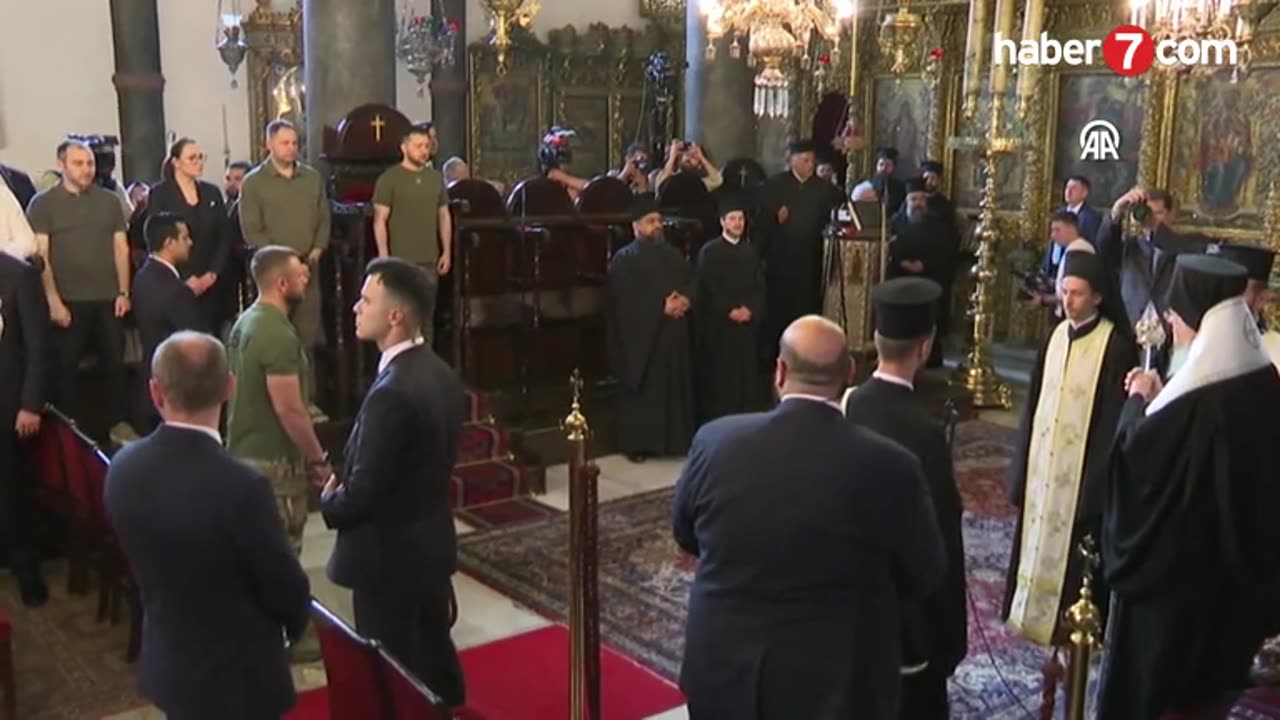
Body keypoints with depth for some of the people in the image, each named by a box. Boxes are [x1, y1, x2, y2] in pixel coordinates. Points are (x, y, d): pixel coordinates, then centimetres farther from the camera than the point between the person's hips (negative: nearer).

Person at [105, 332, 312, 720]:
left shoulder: (123, 467, -11)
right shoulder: (241, 486, -31)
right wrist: (295, 622, 5)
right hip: (238, 676, -5)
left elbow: (144, 561, 5)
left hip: (167, 663, 6)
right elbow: (287, 588, -17)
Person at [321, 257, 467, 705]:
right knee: (436, 656, 23)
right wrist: (344, 493, 9)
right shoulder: (441, 375, 1)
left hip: (390, 558, -9)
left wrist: (329, 501, -3)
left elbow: (361, 493, -25)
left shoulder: (392, 393, -28)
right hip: (432, 545, 9)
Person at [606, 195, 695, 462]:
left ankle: (675, 439, 17)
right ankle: (636, 444, 6)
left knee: (675, 388, 8)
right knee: (643, 391, -1)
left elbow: (692, 284, 10)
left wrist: (685, 300, -13)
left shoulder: (673, 254, 14)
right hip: (640, 338, -6)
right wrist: (662, 307, -18)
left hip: (673, 335, 6)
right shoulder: (624, 259, -6)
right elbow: (626, 300, -15)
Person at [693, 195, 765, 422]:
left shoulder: (751, 251, 12)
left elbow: (760, 287, 8)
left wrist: (750, 310, -9)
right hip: (718, 325, -4)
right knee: (720, 377, -2)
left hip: (748, 324, 5)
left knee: (747, 375, 5)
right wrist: (729, 311, -16)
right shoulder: (709, 251, -3)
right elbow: (707, 290, -9)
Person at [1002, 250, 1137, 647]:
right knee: (1037, 537, 15)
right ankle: (1032, 611, 29)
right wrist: (1023, 464, 9)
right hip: (1044, 462, 6)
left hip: (1083, 468, -6)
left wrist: (1099, 477, -15)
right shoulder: (1056, 337, 5)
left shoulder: (1116, 347, -13)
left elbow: (1114, 420, -13)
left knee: (1073, 549, 3)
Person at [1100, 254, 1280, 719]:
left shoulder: (1199, 394, -28)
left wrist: (1140, 400, -3)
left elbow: (1138, 453, -18)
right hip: (1241, 562, 8)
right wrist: (1161, 398, 6)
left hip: (1176, 566, -8)